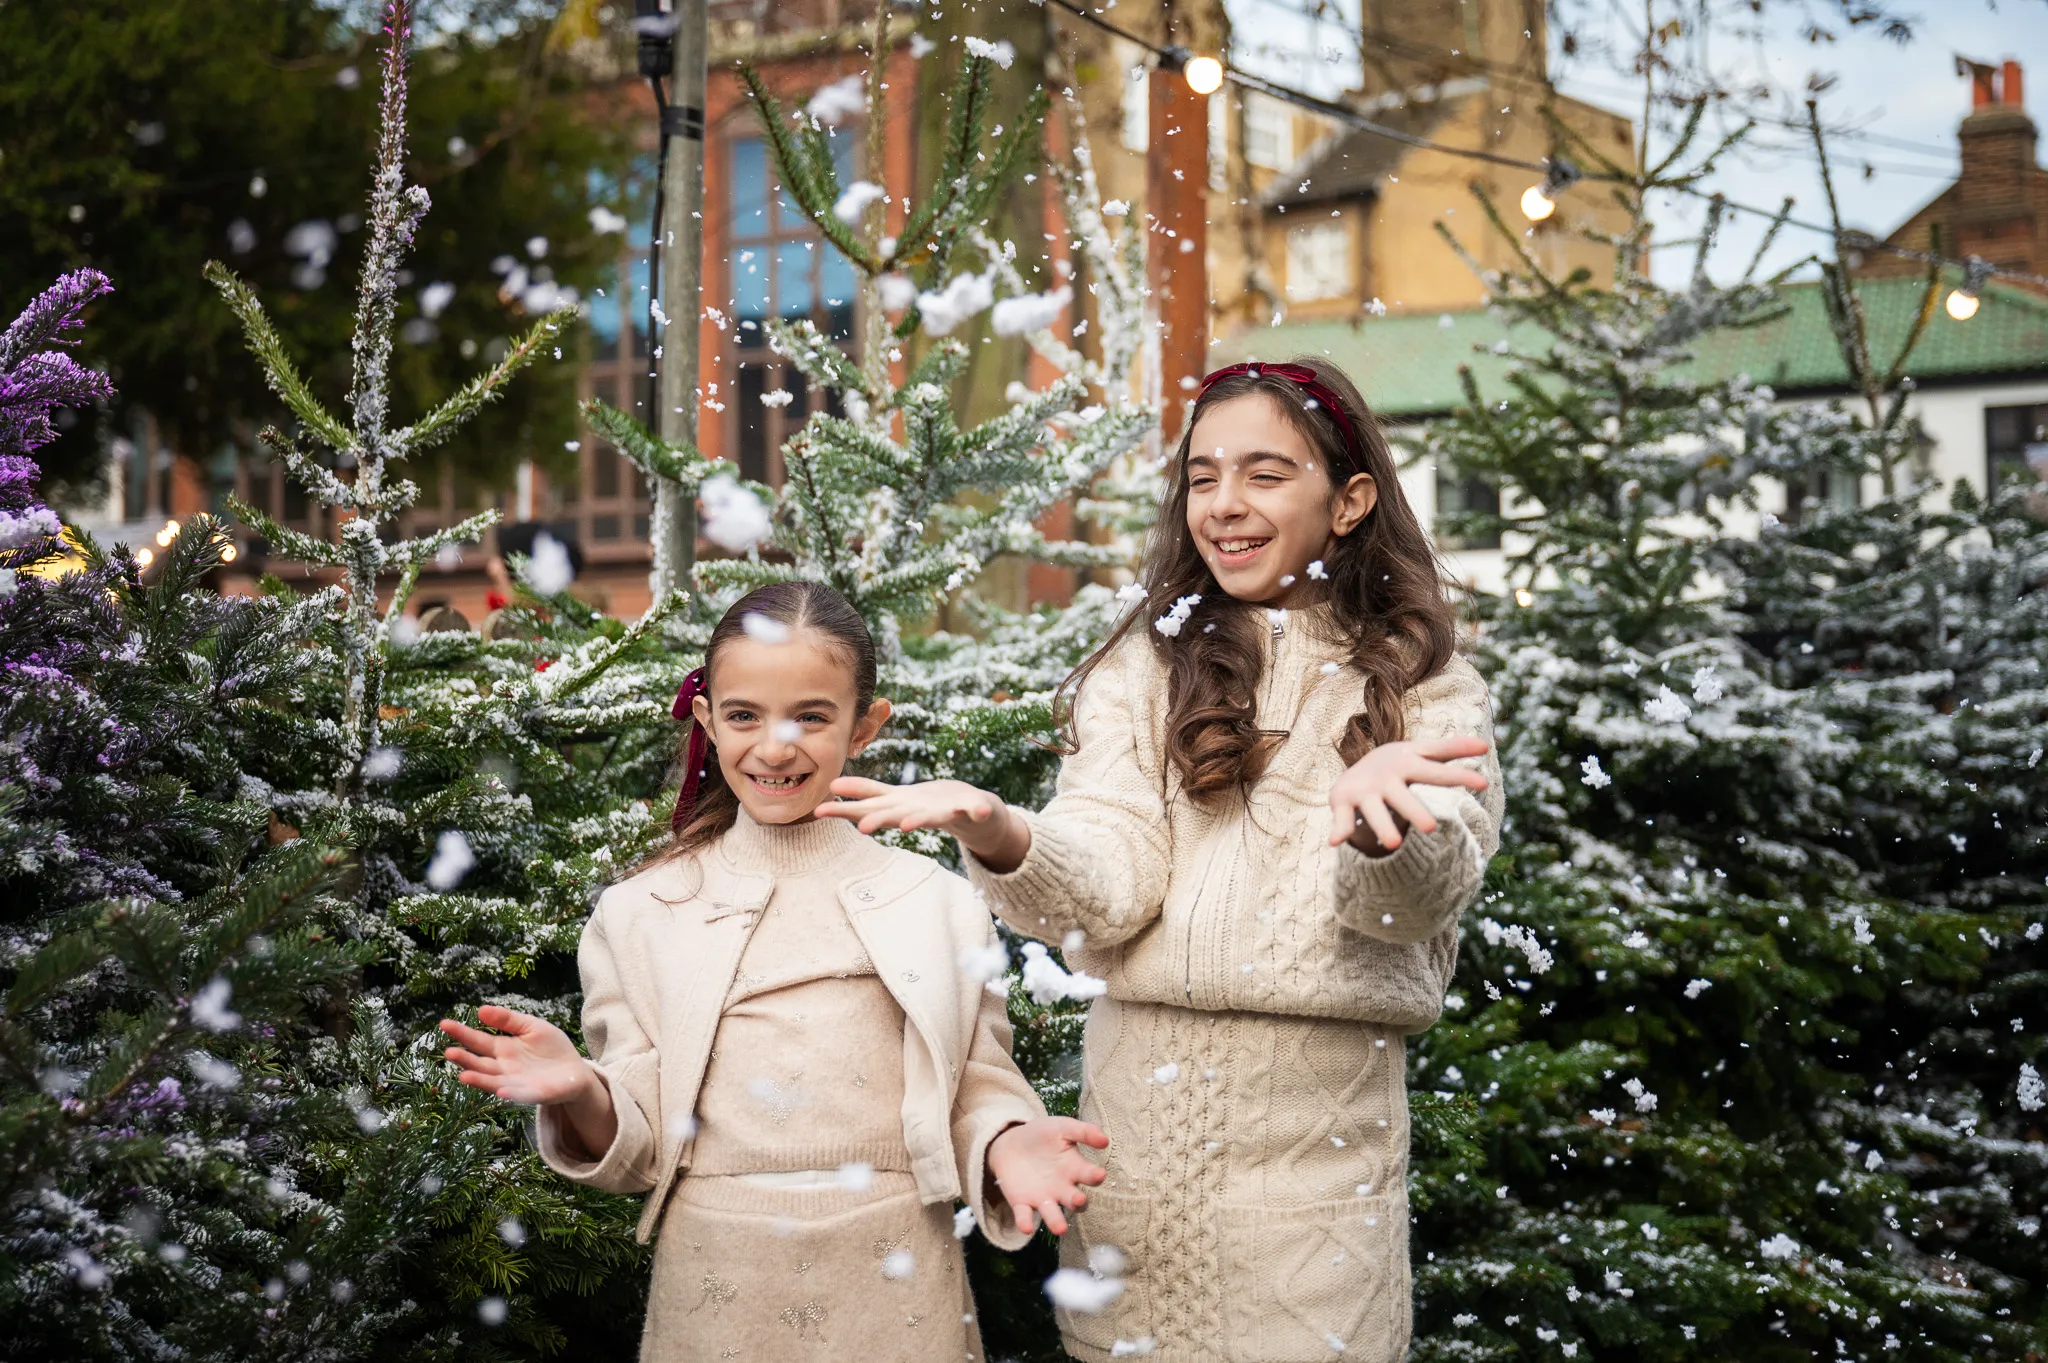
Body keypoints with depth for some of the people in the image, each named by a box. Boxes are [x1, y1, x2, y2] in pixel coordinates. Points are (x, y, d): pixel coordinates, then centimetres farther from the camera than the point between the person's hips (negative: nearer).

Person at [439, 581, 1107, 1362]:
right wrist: (579, 1094, -19)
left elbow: (977, 1092, 1)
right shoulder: (643, 914, 3)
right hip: (718, 1294, 0)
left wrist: (1005, 1144, -19)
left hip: (893, 1290, 0)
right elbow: (641, 1145, 1)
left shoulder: (936, 904, 2)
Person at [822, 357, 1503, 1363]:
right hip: (1146, 1094, 1)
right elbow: (1110, 885, -7)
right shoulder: (1145, 668, 8)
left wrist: (1377, 822, -35)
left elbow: (1426, 894, -12)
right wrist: (996, 834, -27)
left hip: (1321, 1115, -1)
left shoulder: (1421, 685, 5)